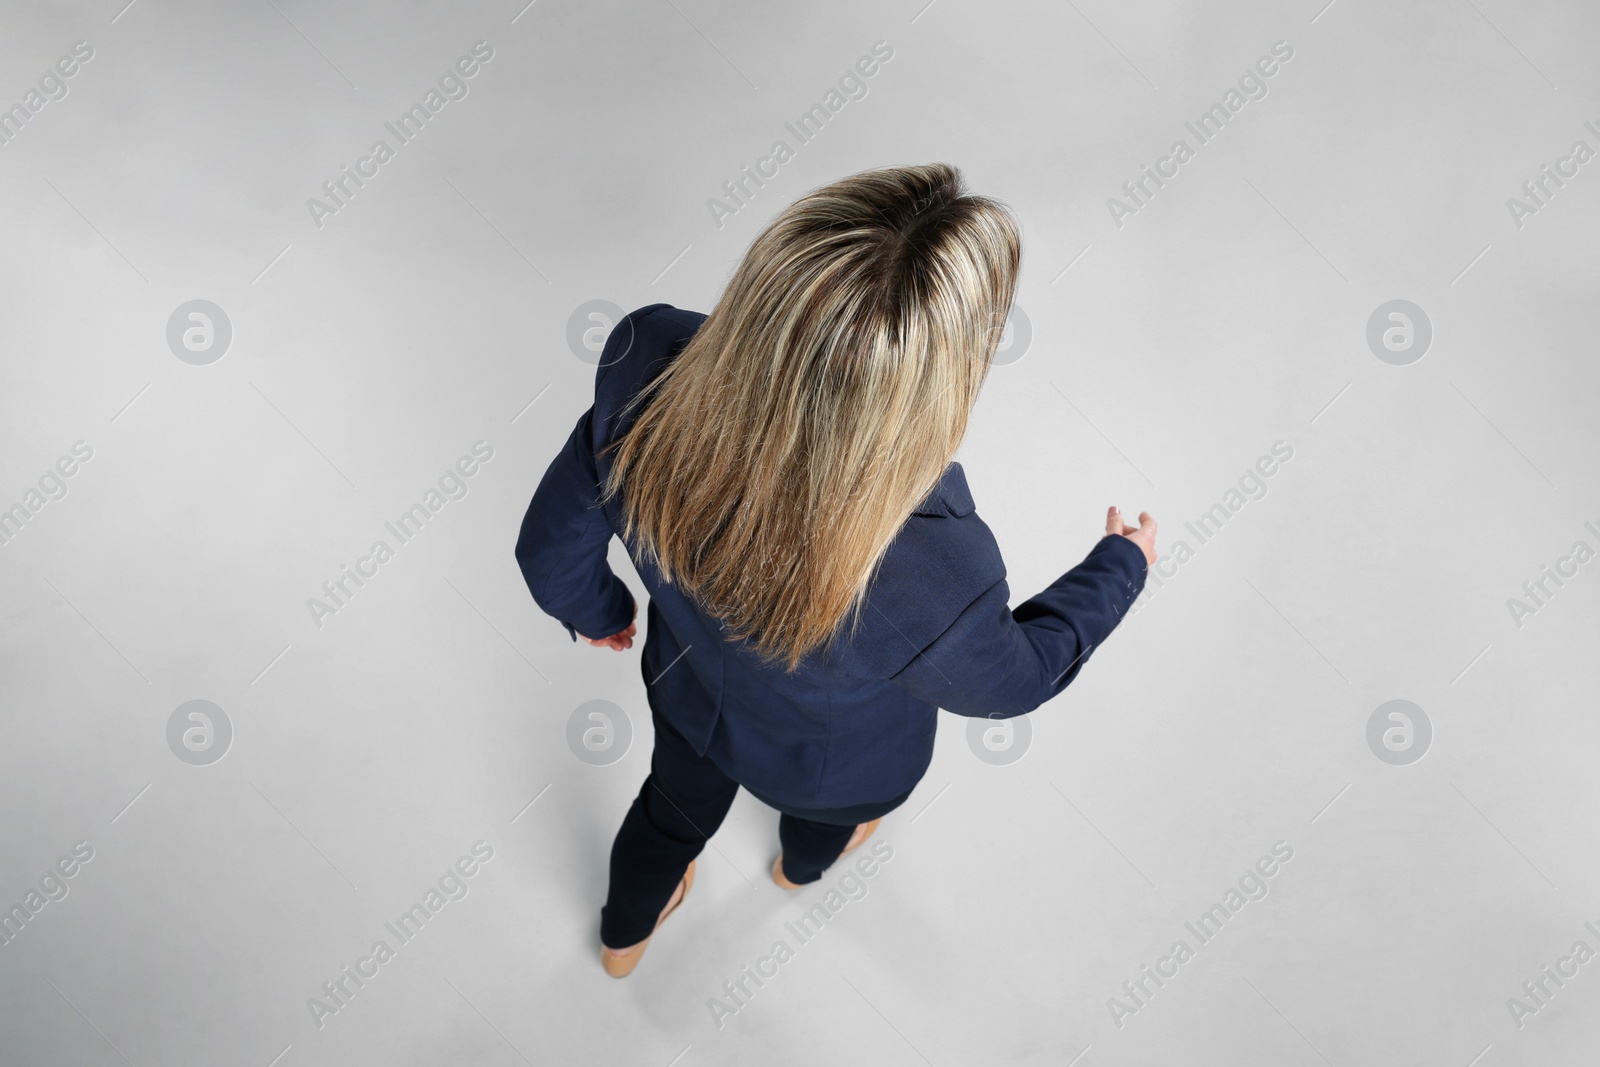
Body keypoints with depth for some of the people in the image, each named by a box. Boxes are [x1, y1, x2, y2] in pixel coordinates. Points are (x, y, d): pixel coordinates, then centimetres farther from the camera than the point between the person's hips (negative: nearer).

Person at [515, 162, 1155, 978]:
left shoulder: (648, 370, -39)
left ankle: (623, 936, 72)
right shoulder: (932, 578, -48)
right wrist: (1120, 567, -3)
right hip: (829, 765, -2)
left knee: (676, 808, 38)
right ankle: (802, 868, 77)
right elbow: (1008, 679, -21)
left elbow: (552, 546, -18)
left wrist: (596, 609, 6)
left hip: (689, 694, 3)